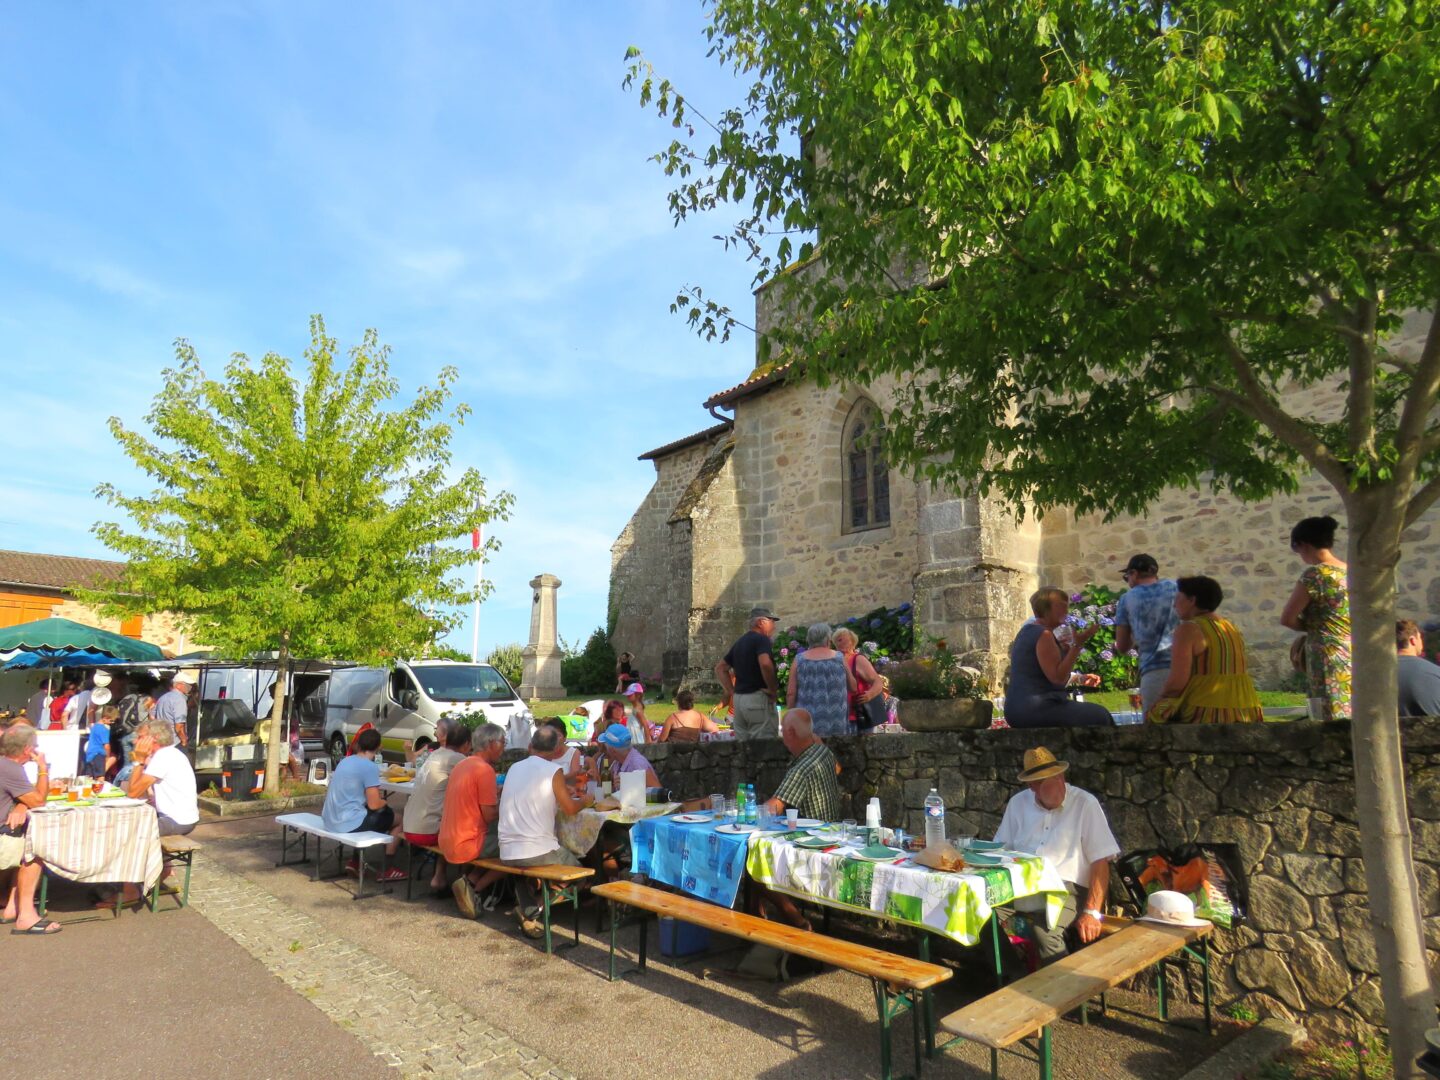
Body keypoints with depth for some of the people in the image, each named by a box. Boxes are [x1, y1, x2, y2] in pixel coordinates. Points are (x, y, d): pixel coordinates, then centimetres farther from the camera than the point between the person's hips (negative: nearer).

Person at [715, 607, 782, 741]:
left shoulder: (739, 641, 16)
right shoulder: (761, 639, -9)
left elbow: (720, 668, 21)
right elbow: (765, 664, -29)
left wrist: (732, 691, 14)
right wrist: (773, 690, -16)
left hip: (739, 699, 8)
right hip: (758, 698, -8)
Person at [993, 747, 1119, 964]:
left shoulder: (1085, 803, -2)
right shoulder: (1017, 803, 10)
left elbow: (1100, 862, -4)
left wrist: (1092, 912, -13)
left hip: (1066, 889, -4)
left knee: (1043, 928, -35)